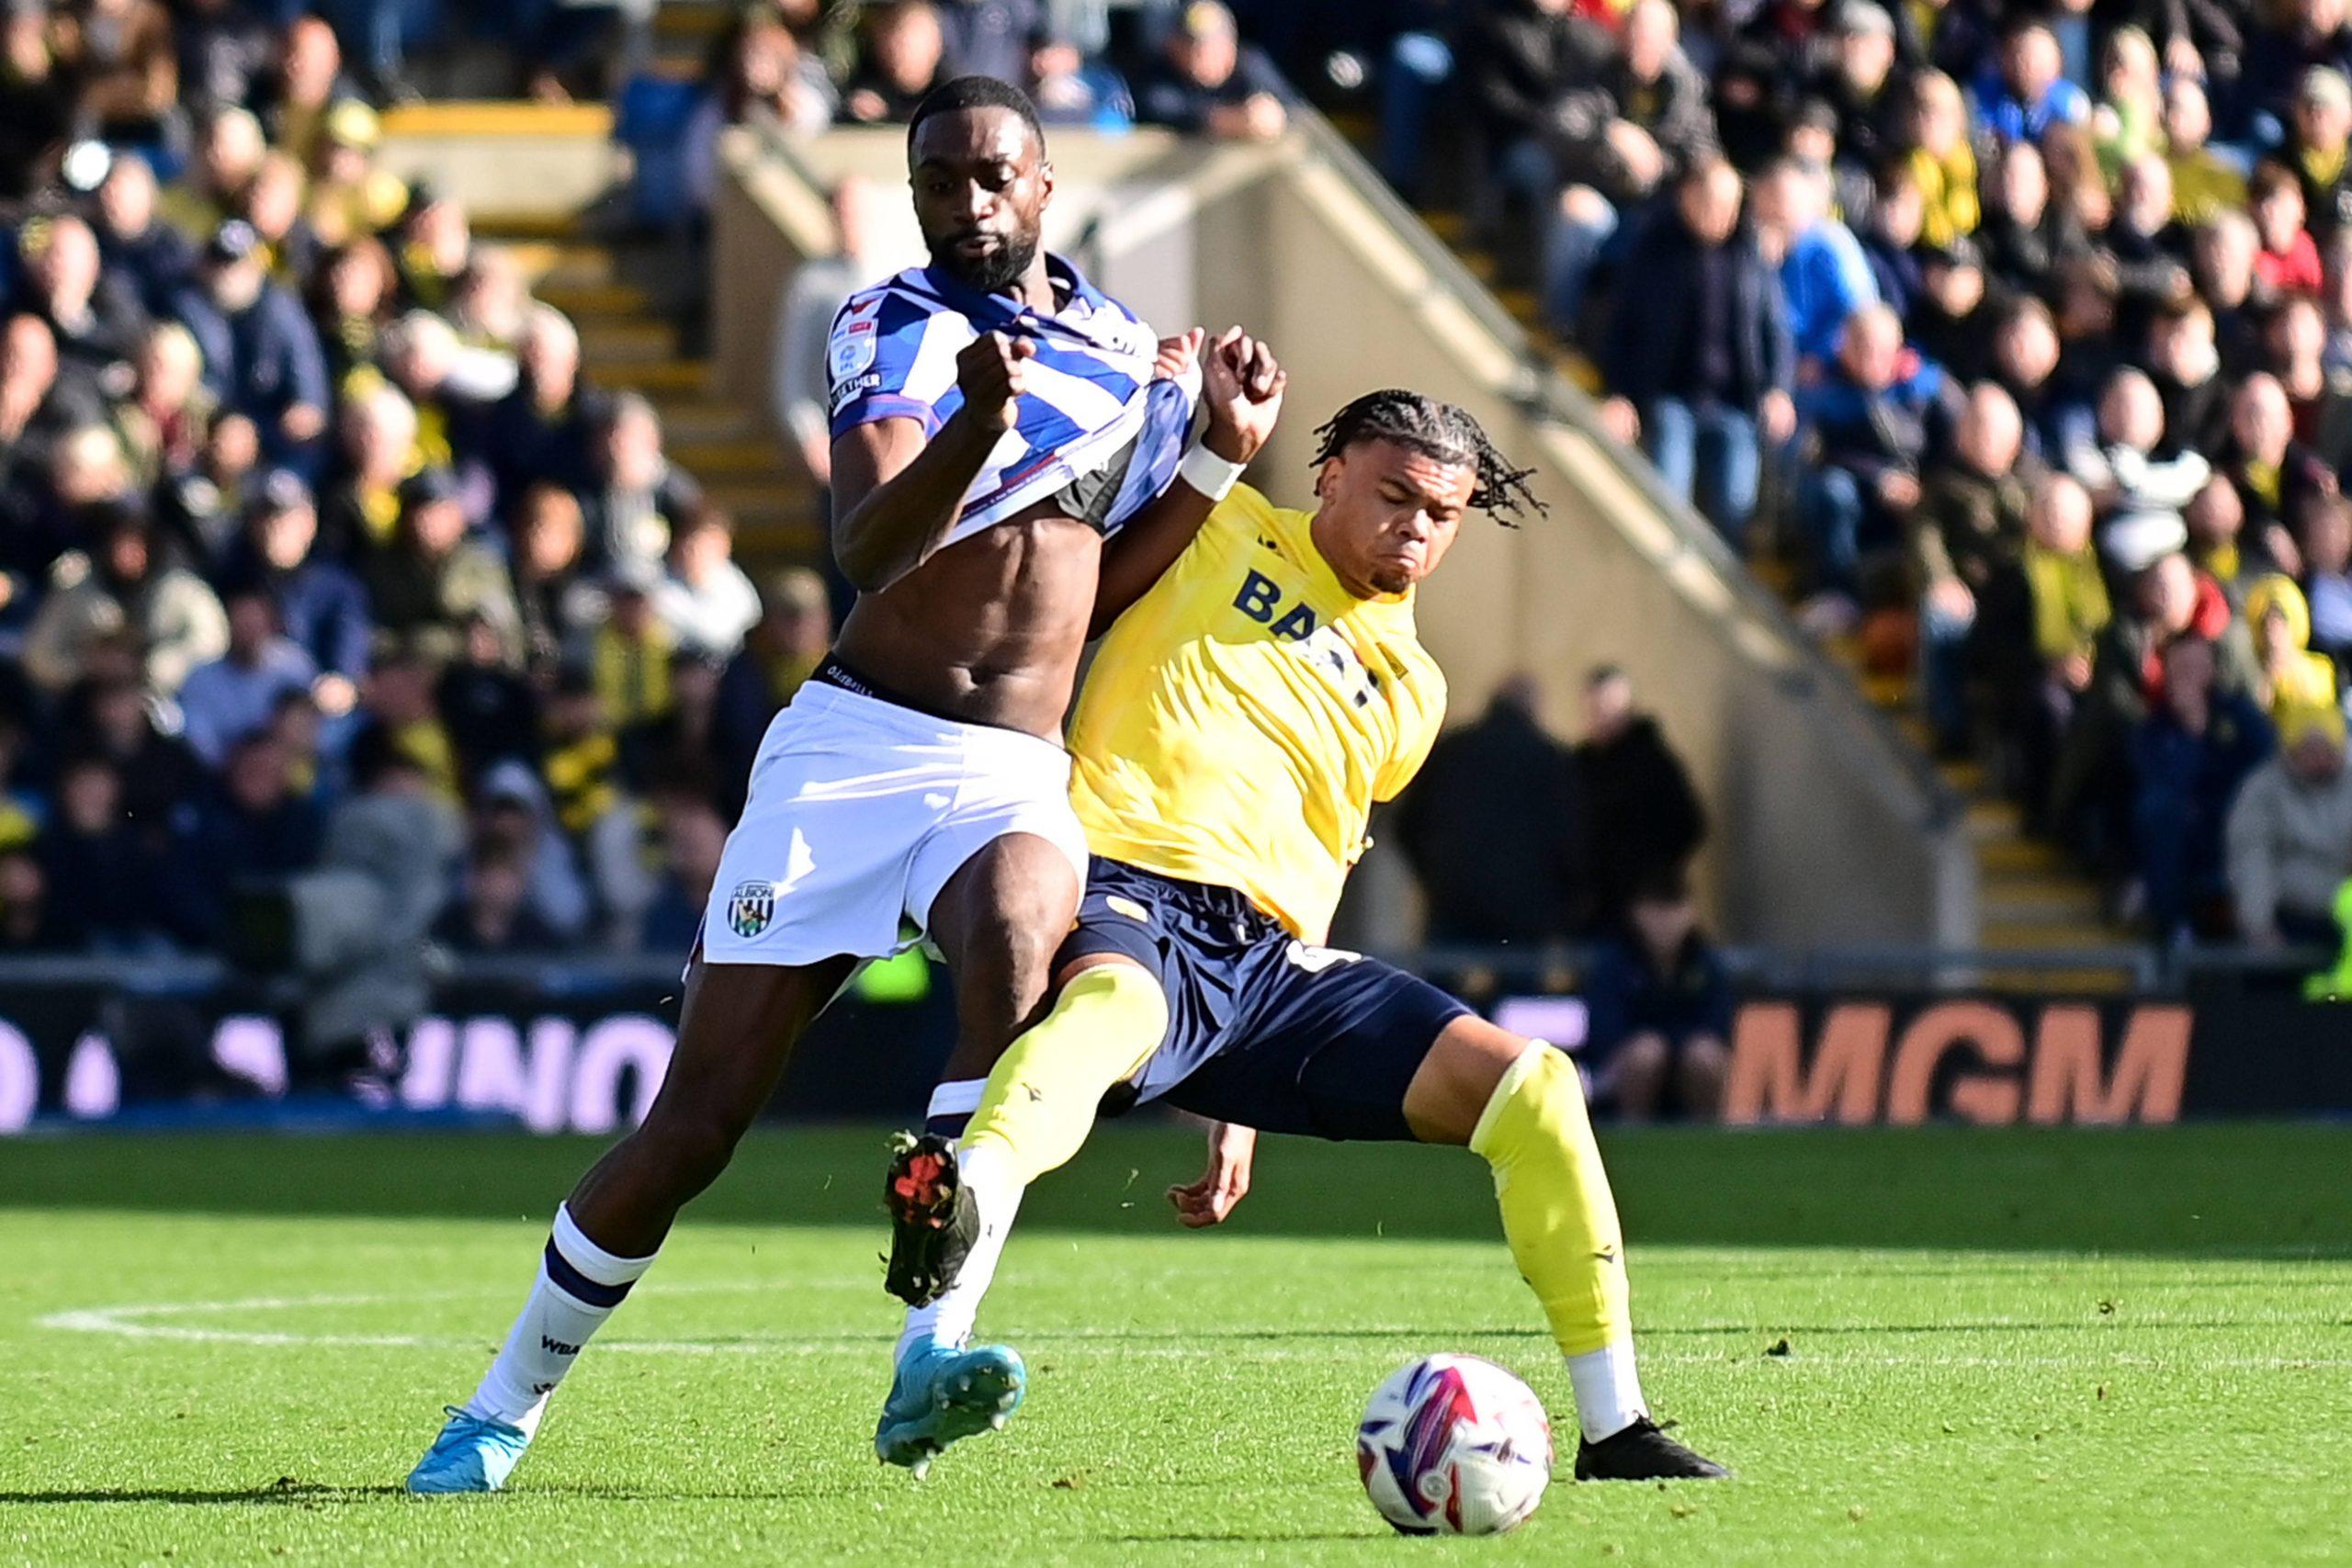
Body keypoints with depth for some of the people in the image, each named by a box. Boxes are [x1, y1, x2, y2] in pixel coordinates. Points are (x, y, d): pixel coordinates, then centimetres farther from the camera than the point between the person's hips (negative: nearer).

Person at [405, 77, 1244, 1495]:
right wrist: (982, 418, -38)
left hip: (1016, 775, 2)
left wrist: (1222, 452, 5)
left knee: (1014, 950, -35)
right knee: (696, 1124, -1)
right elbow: (869, 551, -21)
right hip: (854, 746, -2)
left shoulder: (1124, 349, 13)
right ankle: (506, 1408, 18)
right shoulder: (895, 328, -3)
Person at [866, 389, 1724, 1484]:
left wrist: (1241, 1106, 23)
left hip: (1266, 954, 6)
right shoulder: (1211, 528, 13)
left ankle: (1613, 1426, 3)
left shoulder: (1409, 690, 26)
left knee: (1533, 1088, -6)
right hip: (1131, 902, -6)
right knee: (1113, 1008, -42)